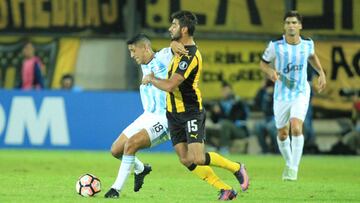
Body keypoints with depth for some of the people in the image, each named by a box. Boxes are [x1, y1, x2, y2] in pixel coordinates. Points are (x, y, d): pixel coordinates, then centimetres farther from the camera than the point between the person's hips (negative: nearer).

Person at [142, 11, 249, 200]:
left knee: (197, 158, -15)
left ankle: (237, 168, 9)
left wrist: (151, 79, -11)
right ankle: (226, 190, 6)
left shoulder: (189, 56, -22)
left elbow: (169, 86, -27)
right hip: (174, 112, 9)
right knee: (186, 160, 0)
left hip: (191, 113, -9)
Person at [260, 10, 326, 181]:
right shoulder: (276, 45, -12)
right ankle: (288, 163, 37)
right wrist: (270, 71, -19)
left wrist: (321, 73, 9)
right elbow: (263, 62, 2)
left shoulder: (307, 44, -5)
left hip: (301, 93, -1)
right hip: (281, 95, 1)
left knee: (296, 128, -21)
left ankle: (293, 168, -13)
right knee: (282, 134, 10)